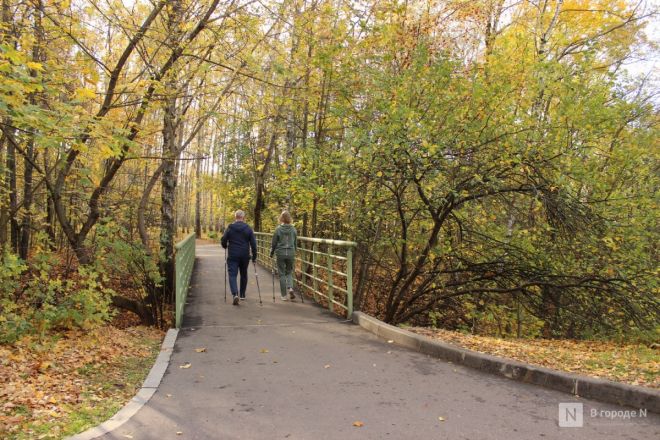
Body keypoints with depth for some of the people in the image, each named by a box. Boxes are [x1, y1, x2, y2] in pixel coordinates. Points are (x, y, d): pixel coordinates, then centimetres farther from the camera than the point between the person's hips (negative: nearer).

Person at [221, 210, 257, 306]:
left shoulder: (230, 228, -1)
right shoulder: (248, 229, 0)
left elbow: (223, 241, 1)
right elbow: (253, 244, -2)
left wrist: (226, 247, 23)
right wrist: (254, 256, 6)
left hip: (233, 256, -1)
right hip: (245, 256, 2)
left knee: (232, 274, -2)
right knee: (244, 275, 17)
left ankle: (235, 294, -22)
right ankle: (242, 295, 26)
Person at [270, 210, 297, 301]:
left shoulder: (278, 229, -7)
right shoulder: (293, 229, 1)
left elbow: (274, 243, -1)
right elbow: (295, 242, 9)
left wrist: (271, 253, 13)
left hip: (280, 253, -2)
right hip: (291, 253, 2)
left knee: (282, 274, 7)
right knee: (289, 272, 17)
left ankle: (284, 295, 10)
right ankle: (290, 288, -7)